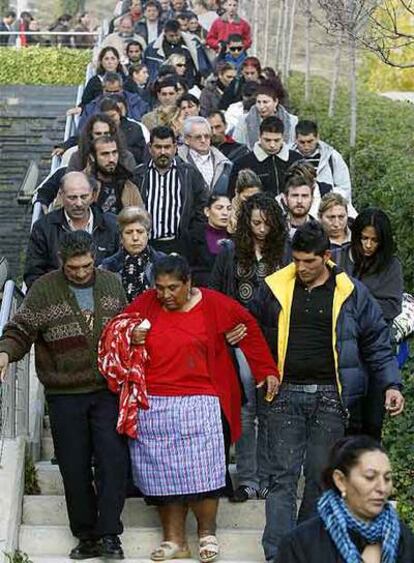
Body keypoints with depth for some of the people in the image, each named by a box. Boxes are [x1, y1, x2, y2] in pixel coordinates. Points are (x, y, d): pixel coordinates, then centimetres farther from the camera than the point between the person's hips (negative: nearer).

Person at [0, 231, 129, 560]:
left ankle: (109, 534, -1)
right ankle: (86, 536, 16)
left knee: (113, 460, -7)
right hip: (65, 395, -1)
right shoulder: (44, 290, -5)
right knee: (75, 467, 5)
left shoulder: (112, 285, 5)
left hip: (108, 390, 1)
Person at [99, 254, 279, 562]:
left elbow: (249, 326, 8)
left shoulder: (212, 304, -2)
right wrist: (130, 336, -8)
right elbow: (115, 330, 15)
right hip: (153, 407, 3)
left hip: (197, 405, -2)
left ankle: (208, 533, 12)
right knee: (162, 474, 4)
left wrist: (267, 371, 7)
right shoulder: (146, 303, 3)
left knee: (201, 470, -6)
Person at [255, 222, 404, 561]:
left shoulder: (351, 292, 2)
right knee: (283, 476, -3)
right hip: (285, 394, 0)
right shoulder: (275, 288, 4)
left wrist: (391, 384, -1)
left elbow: (377, 341, 7)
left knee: (321, 477, 5)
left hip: (330, 396, 0)